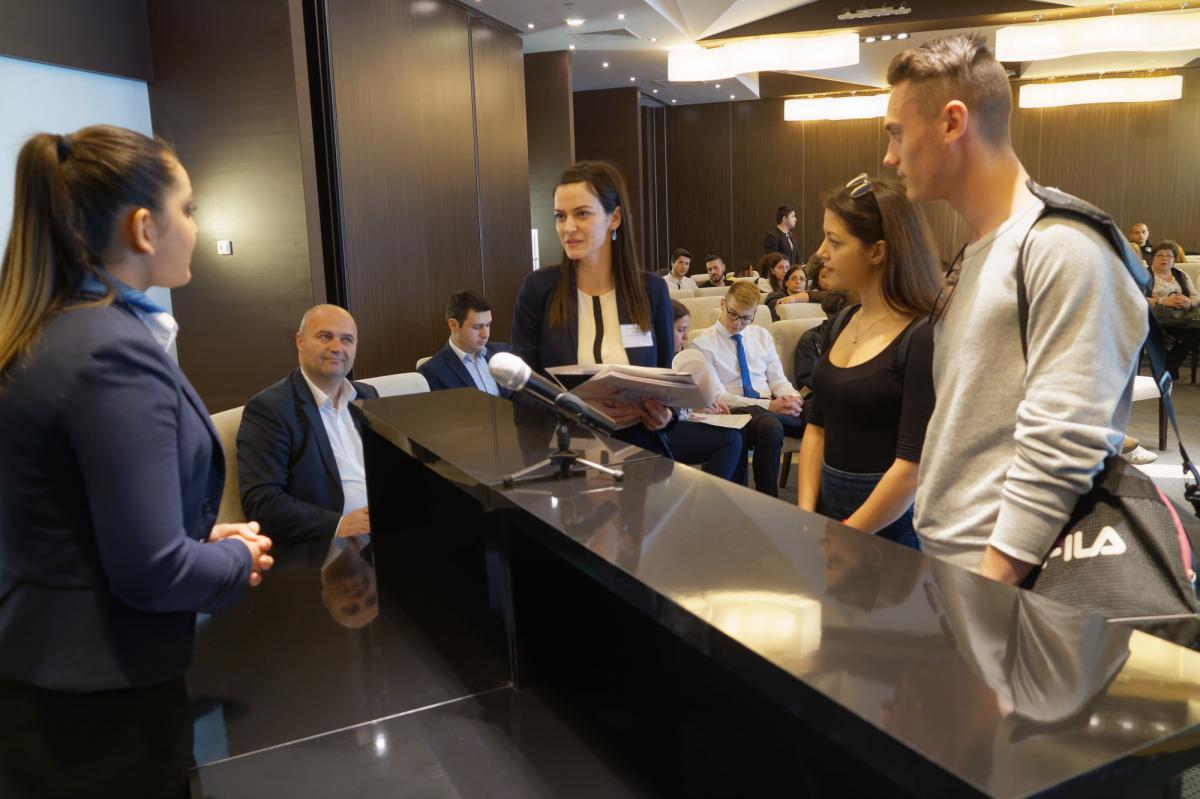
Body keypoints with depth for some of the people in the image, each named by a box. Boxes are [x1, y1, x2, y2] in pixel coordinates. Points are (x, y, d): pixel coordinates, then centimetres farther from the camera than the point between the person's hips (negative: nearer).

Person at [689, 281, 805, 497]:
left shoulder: (762, 335, 18)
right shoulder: (702, 344, 0)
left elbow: (777, 379, 16)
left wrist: (791, 397, -10)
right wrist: (768, 406, -18)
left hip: (773, 407, 5)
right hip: (733, 412, -5)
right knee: (770, 426, -40)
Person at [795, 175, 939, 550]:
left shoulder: (923, 339, -16)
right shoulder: (846, 322, 6)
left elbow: (914, 466, -18)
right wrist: (806, 518, 0)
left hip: (889, 528, -5)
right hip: (828, 507, 6)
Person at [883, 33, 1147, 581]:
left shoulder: (1063, 249, -16)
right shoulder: (973, 257, 11)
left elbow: (1059, 451, -22)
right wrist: (941, 563, 13)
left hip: (1000, 580, -8)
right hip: (943, 561, 8)